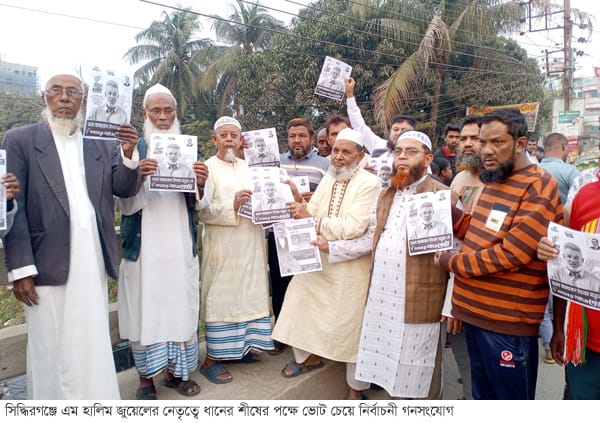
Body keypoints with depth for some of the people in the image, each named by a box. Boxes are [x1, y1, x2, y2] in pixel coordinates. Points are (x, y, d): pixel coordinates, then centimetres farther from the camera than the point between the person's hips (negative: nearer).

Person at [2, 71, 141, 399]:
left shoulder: (102, 144, 9)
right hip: (49, 264, -3)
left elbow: (125, 190, 1)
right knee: (51, 350, 9)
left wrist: (128, 154, -18)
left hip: (93, 261, 3)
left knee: (93, 346, 15)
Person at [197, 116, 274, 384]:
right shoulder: (208, 167, -3)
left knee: (249, 294, 10)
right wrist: (232, 206, -23)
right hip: (223, 246, -6)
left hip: (251, 244, 6)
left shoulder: (247, 167, 15)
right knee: (220, 297, -2)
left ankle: (240, 346, 25)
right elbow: (201, 209, -12)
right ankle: (212, 358, 8)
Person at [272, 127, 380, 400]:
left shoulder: (369, 183, -16)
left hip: (350, 267, -6)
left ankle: (356, 388, 27)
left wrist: (311, 219, -24)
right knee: (298, 298, 10)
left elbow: (352, 227, -26)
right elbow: (312, 215, 4)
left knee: (351, 322, 5)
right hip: (318, 259, 7)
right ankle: (309, 356, 36)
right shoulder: (328, 179, 8)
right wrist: (298, 202, -16)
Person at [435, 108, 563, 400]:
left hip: (507, 323, -8)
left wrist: (451, 262, -11)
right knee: (482, 396, 22)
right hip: (475, 313, 8)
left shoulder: (539, 187, -16)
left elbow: (511, 253, -23)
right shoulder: (492, 181, 12)